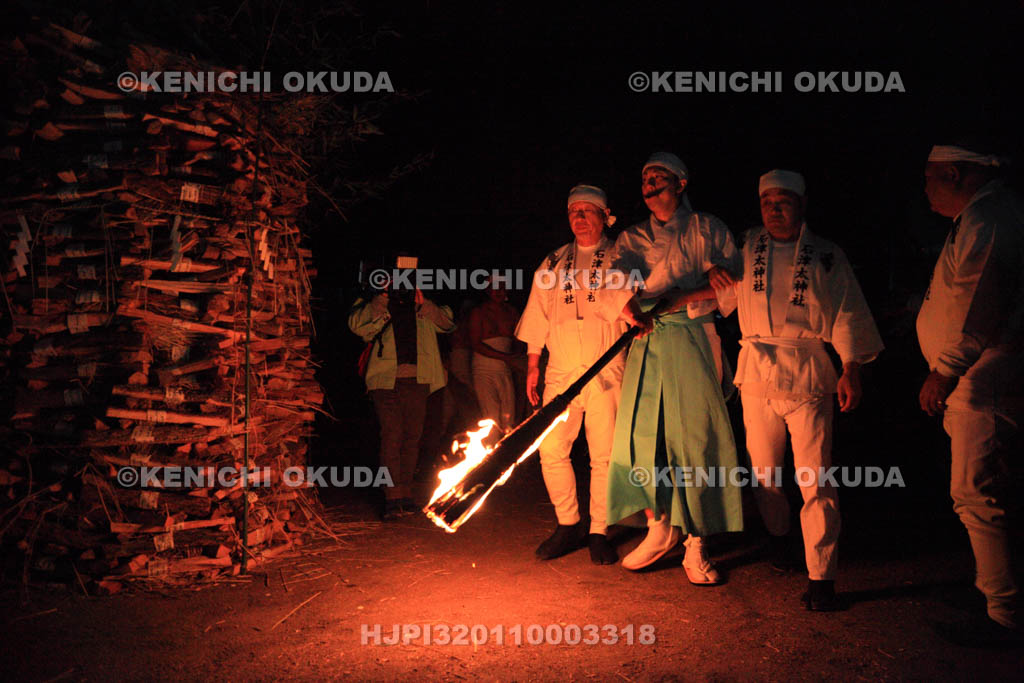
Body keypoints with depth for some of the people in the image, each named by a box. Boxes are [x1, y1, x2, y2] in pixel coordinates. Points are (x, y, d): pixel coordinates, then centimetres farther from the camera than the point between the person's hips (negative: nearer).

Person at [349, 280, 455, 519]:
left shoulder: (424, 310, 19)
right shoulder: (375, 305, 12)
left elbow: (447, 323, 9)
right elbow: (358, 325, -4)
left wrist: (423, 303, 1)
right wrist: (381, 301, -5)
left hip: (417, 381, 3)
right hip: (386, 381, -3)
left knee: (412, 437, 5)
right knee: (391, 437, -10)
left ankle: (405, 493, 15)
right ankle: (392, 497, -11)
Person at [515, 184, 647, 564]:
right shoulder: (553, 262, 18)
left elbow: (623, 292, -10)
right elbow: (538, 316, 18)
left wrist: (630, 309, -33)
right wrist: (532, 366, 12)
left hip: (606, 370, -3)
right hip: (561, 371, 3)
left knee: (604, 454, -2)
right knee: (551, 449, -1)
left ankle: (598, 532, 11)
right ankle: (568, 526, 15)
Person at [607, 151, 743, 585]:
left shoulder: (706, 228, 12)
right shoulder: (633, 238, 19)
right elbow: (621, 276, -1)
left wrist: (678, 300, -10)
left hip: (690, 341, -3)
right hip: (646, 344, 3)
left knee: (695, 440, -7)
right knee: (640, 435, -3)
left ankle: (695, 548, 2)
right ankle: (659, 528, 17)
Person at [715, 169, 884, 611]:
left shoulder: (827, 256, 4)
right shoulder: (746, 249, 8)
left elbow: (847, 315, 4)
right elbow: (717, 293, 15)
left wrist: (851, 371, -4)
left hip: (809, 375, -2)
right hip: (757, 374, 2)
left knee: (815, 479, -5)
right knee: (764, 470, 13)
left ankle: (821, 577, 3)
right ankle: (777, 537, 40)